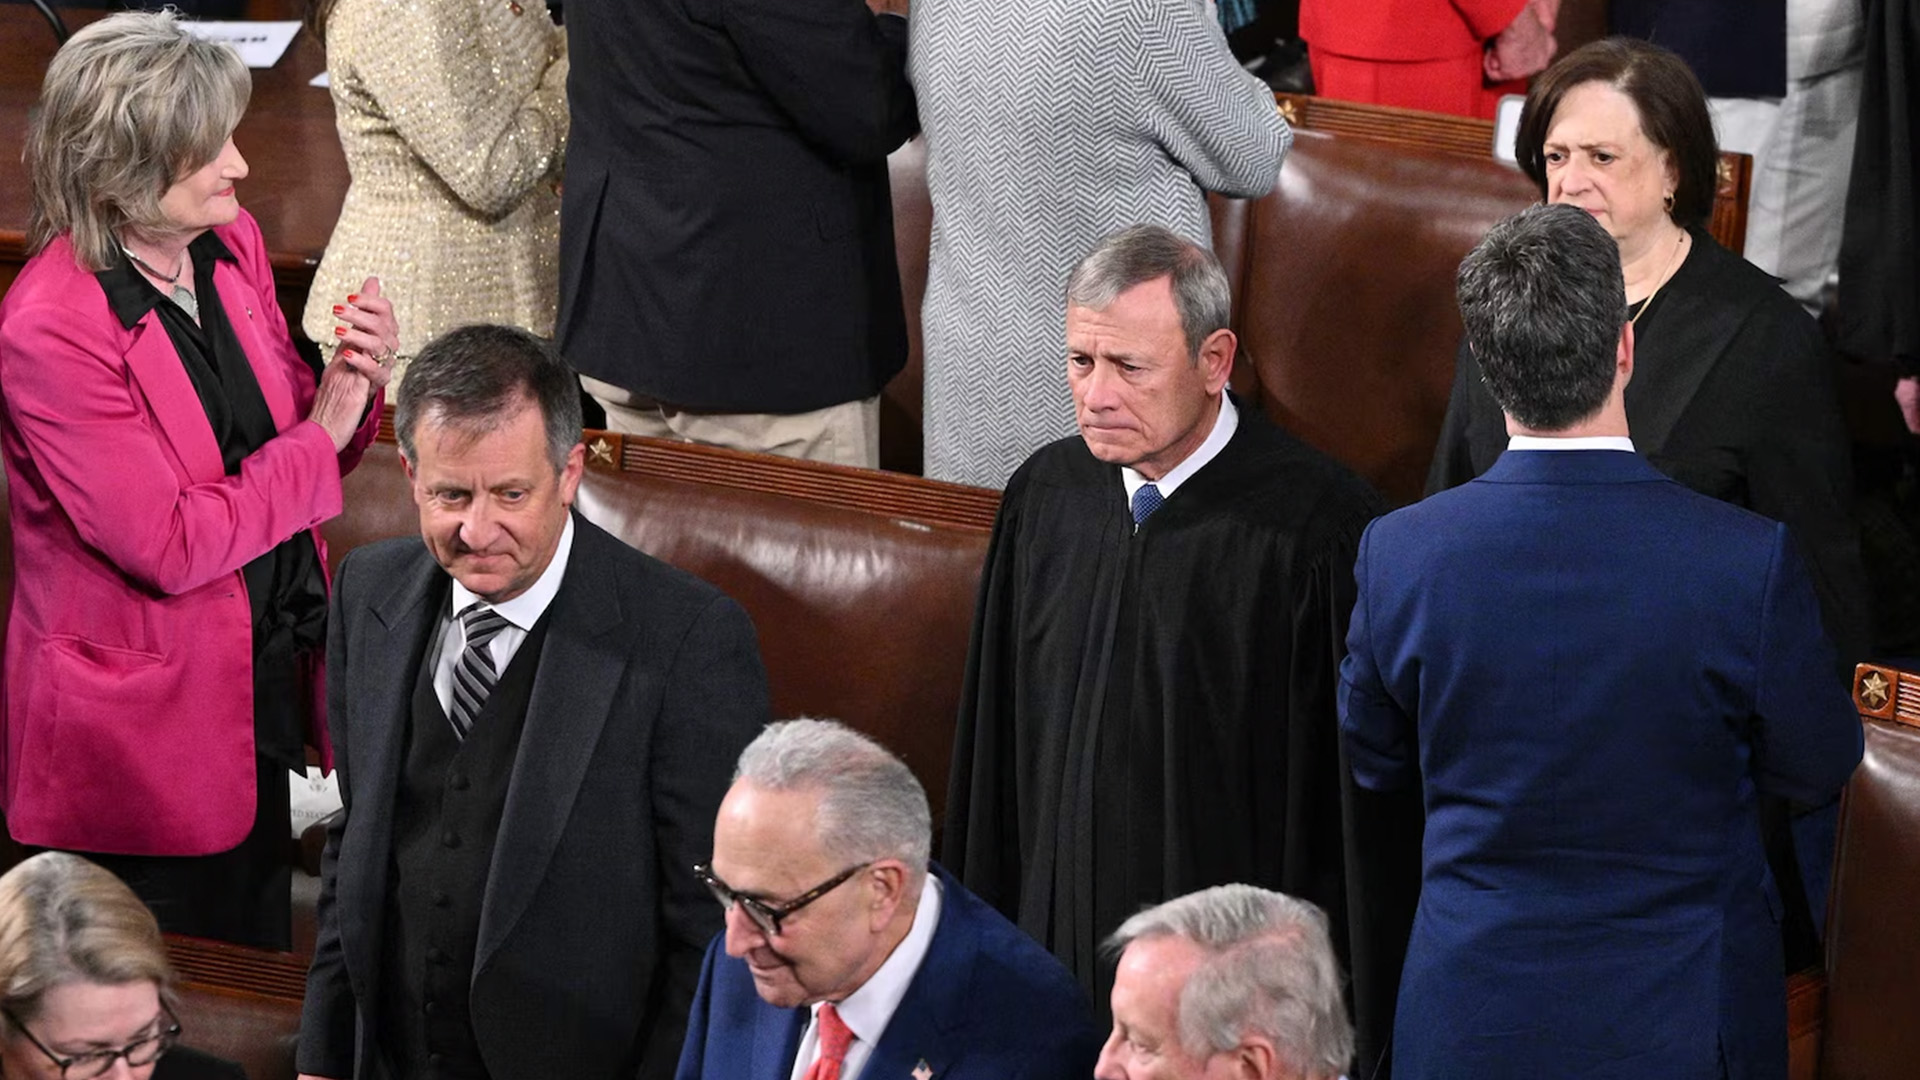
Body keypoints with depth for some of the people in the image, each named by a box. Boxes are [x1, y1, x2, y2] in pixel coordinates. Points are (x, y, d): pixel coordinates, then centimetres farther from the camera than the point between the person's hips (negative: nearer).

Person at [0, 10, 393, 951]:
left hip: (260, 686, 7)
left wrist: (352, 381, -9)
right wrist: (317, 442, -16)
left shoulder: (231, 244, 0)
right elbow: (167, 546, -23)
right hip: (139, 731, -7)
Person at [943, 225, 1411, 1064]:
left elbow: (1369, 783, -11)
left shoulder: (1315, 521, -15)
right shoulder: (1046, 494, 3)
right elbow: (993, 743, 12)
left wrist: (1366, 1011, -11)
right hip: (1061, 952, 5)